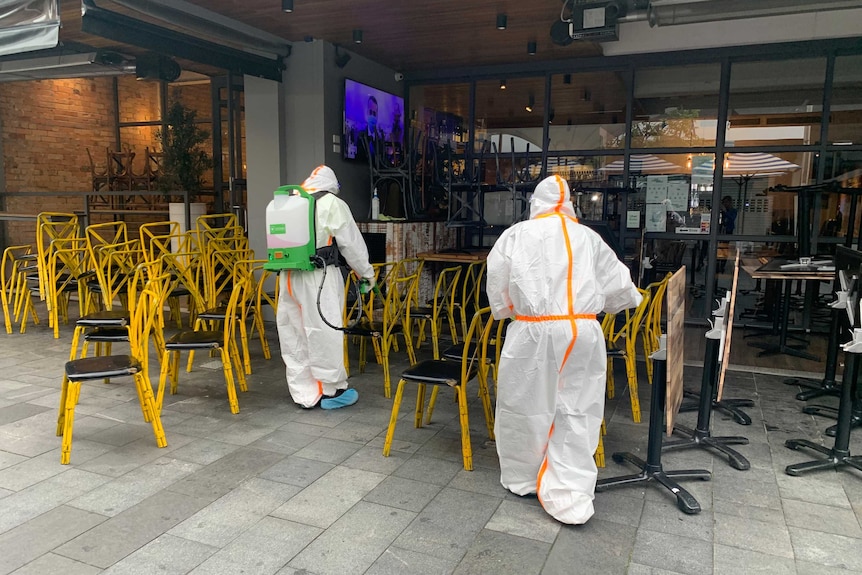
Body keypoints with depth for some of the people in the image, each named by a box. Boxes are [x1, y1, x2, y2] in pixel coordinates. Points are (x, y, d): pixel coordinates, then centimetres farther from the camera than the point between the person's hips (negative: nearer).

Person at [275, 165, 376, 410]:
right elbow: (351, 242, -2)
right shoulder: (332, 204, -4)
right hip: (318, 276, -6)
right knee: (324, 333, 2)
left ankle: (305, 393, 16)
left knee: (294, 335, 9)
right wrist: (366, 272, 9)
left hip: (288, 276, 6)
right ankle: (332, 391, 12)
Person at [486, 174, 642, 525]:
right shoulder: (588, 237, 9)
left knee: (526, 406, 13)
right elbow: (617, 286, 15)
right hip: (582, 332, 2)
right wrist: (632, 299, 37)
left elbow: (497, 288, 6)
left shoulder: (516, 235, 3)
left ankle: (522, 479, 30)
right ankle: (570, 499, 8)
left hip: (534, 332, -2)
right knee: (576, 413, 7)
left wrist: (507, 310, 25)